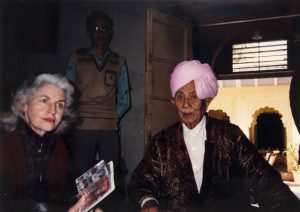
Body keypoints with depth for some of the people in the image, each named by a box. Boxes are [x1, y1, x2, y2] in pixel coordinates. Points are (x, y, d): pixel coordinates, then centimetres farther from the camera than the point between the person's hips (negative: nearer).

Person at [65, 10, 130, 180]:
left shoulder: (119, 62, 12)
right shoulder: (77, 58, 10)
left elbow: (124, 100, 12)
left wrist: (111, 118, 3)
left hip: (110, 129, 1)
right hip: (82, 128, -1)